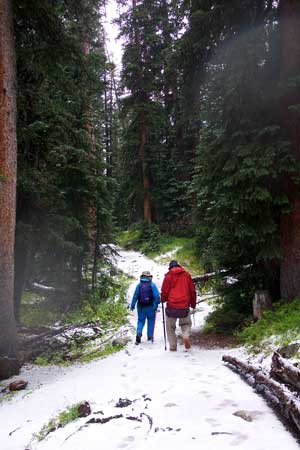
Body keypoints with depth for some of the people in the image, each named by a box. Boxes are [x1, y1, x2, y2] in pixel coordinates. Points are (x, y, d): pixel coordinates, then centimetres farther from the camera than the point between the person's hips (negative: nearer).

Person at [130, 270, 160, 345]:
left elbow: (135, 296, 0)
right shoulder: (152, 285, -7)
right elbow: (157, 296, -12)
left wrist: (132, 305, 7)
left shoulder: (139, 285, -1)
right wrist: (156, 304, -2)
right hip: (150, 307, -1)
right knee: (151, 321, 16)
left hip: (141, 307, 2)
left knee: (140, 321, 11)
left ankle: (139, 333, -12)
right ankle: (150, 336, 19)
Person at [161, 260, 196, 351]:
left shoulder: (168, 275, 0)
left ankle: (173, 346, 8)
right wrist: (193, 303, 19)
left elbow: (164, 291, -1)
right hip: (184, 306, 2)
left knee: (170, 327, 13)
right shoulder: (186, 274, 7)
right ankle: (186, 335, -7)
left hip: (172, 306, -2)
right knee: (186, 323, 21)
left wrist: (163, 300, 19)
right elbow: (192, 290, 9)